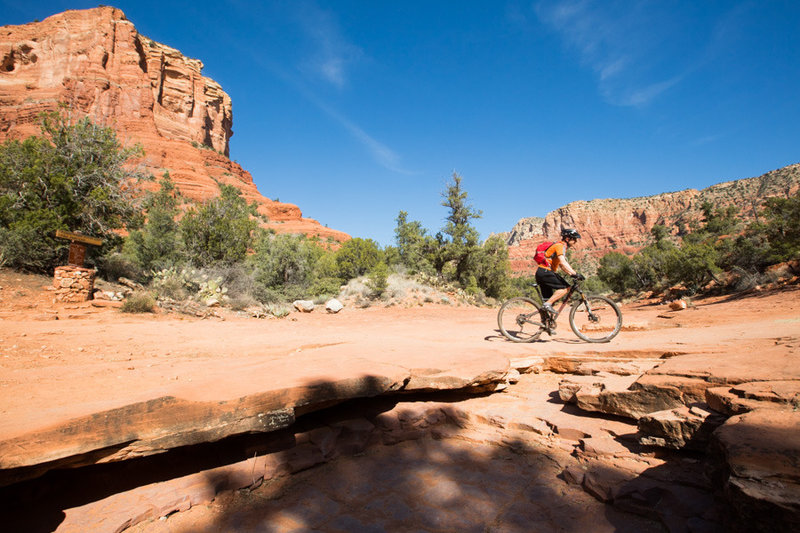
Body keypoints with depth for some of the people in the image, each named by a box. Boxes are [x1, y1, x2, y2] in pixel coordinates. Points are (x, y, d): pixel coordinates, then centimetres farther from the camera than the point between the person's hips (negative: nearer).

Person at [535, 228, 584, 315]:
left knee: (549, 299, 11)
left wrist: (572, 274, 12)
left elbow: (562, 265, 23)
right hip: (545, 272, -10)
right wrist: (575, 274, -27)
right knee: (565, 287, -15)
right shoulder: (560, 246, -9)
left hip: (542, 273, 10)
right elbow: (563, 262, -24)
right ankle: (548, 304, -17)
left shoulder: (561, 246, 22)